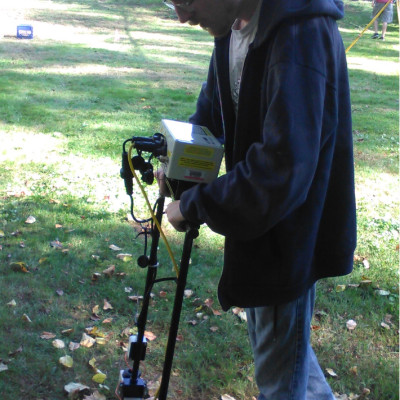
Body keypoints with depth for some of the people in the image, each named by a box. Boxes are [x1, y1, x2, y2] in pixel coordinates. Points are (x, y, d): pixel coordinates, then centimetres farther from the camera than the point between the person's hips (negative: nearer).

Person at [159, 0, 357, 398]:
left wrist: (193, 204, -23)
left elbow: (282, 171, -35)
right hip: (256, 219, 9)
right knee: (266, 331, 28)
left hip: (290, 228, -9)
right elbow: (214, 105, 16)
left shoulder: (302, 36, -31)